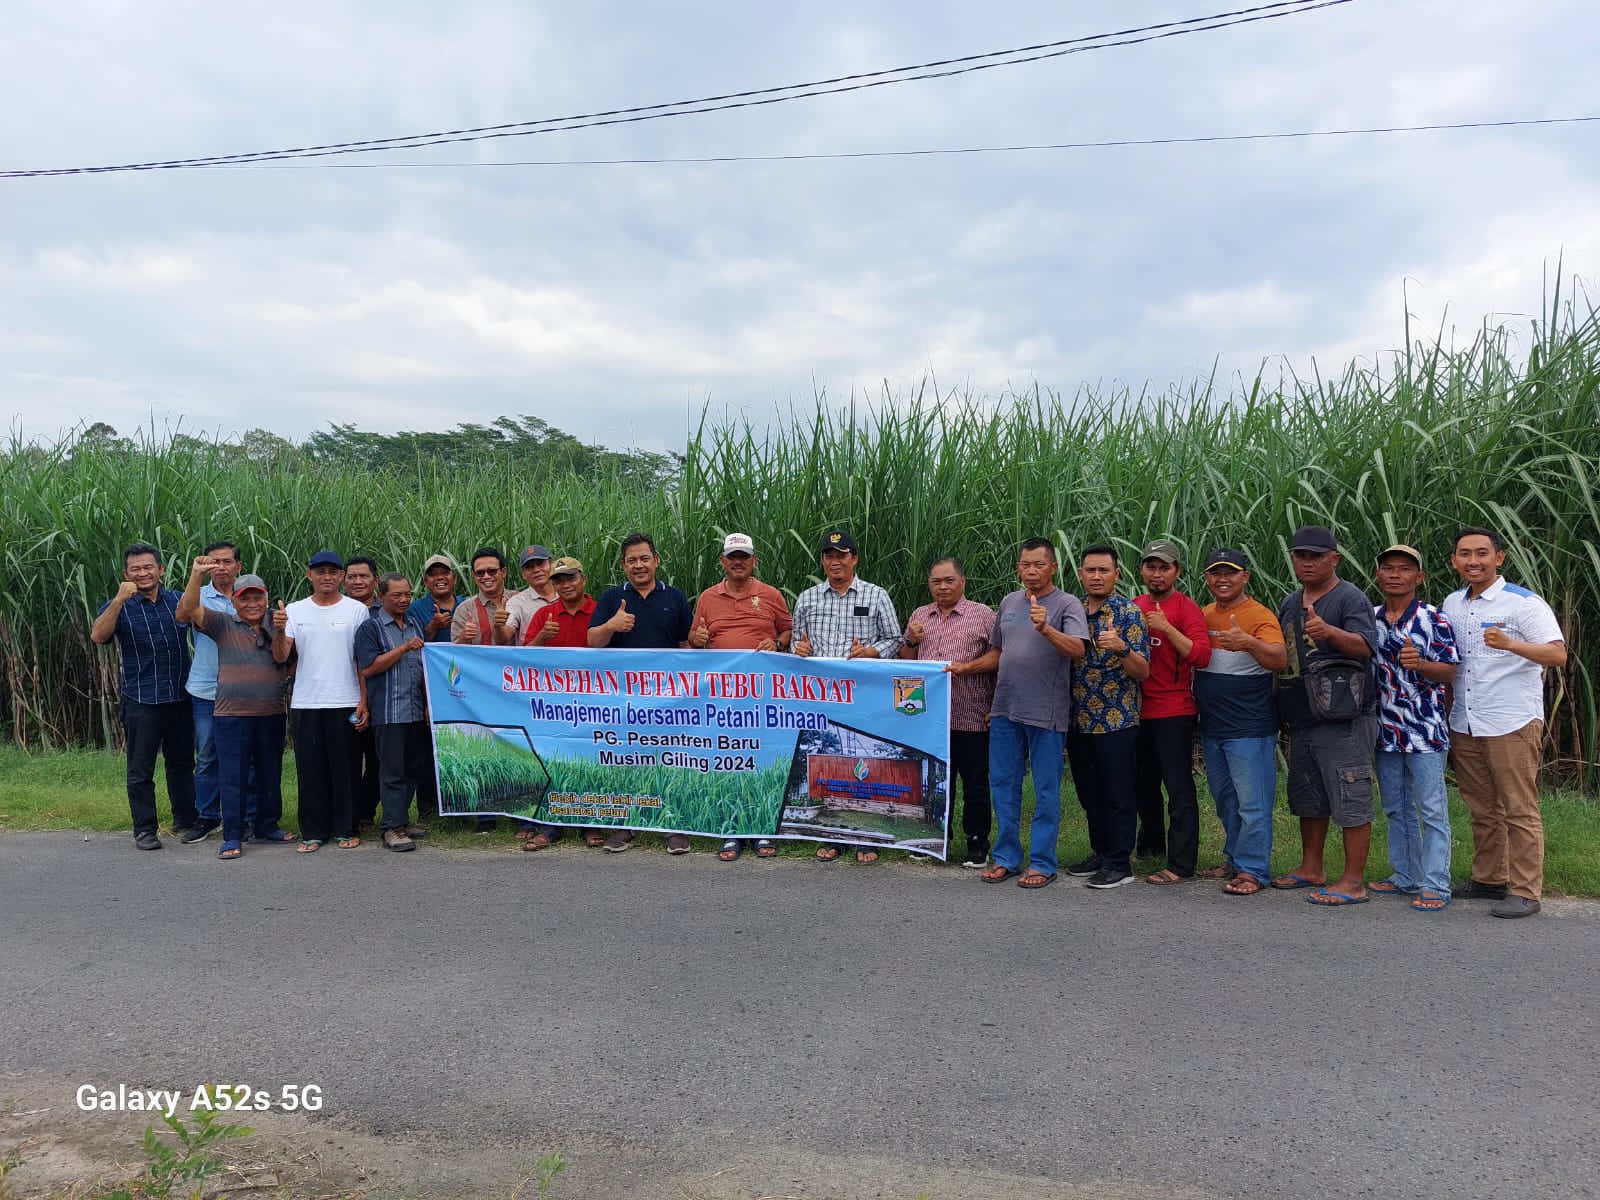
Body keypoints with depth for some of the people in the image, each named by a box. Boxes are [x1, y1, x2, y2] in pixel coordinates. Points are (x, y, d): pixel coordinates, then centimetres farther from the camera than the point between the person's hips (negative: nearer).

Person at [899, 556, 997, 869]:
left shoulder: (983, 615, 0)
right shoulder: (919, 616, 14)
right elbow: (905, 660, 19)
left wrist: (967, 667, -16)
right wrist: (912, 640, 0)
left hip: (971, 717, -4)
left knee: (975, 784, 4)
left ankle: (977, 846, 16)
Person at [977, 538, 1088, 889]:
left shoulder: (1068, 605, -5)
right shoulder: (1009, 603, 12)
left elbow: (1077, 650, -20)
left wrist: (1045, 629, -35)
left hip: (1046, 713, -5)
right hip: (1005, 710, 6)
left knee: (1046, 791, 3)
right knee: (1003, 784, 11)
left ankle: (1042, 863, 13)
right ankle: (1006, 857, 22)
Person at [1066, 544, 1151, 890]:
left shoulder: (1129, 613, -7)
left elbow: (1143, 672, -12)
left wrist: (1122, 648, -29)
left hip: (1117, 721, -6)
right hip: (1079, 720, 6)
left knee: (1118, 796, 1)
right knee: (1089, 794, 15)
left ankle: (1119, 864, 11)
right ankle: (1100, 854, 28)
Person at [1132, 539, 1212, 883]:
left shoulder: (1186, 608, -7)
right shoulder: (1134, 606, 10)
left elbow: (1202, 656, -19)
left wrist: (1166, 628, -24)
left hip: (1173, 712, -7)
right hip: (1138, 710, 7)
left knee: (1179, 788, -3)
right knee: (1142, 783, 19)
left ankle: (1181, 864, 1)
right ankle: (1151, 843, 37)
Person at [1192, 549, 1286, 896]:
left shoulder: (1260, 616, -12)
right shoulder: (1203, 615, 9)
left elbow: (1280, 660, -25)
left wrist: (1249, 643, -43)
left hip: (1249, 728, -7)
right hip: (1211, 726, 7)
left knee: (1252, 803, -2)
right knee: (1224, 801, 18)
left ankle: (1252, 871, 6)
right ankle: (1235, 859, 31)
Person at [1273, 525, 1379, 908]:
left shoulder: (1350, 598, -8)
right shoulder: (1290, 603, 15)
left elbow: (1364, 646, -23)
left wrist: (1330, 632, -42)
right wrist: (1282, 711, 12)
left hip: (1342, 719, -8)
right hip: (1301, 719, 8)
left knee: (1350, 800, -4)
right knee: (1308, 799, 17)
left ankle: (1353, 882, 1)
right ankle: (1312, 869, 29)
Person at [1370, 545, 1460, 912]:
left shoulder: (1434, 620, -6)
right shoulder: (1370, 619, 7)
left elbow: (1449, 674, -8)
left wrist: (1419, 664, -25)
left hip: (1425, 730, -5)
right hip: (1386, 730, 5)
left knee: (1431, 810, -1)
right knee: (1396, 809, 14)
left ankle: (1435, 886, 5)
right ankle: (1405, 876, 25)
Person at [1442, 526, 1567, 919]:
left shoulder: (1524, 603, -7)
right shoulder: (1452, 605, 12)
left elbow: (1558, 654, -17)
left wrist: (1510, 644, -35)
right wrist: (1444, 718, 12)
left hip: (1513, 724, -6)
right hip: (1464, 725, 6)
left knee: (1519, 810, -2)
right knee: (1482, 810, 14)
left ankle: (1525, 892, 5)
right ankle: (1488, 879, 25)